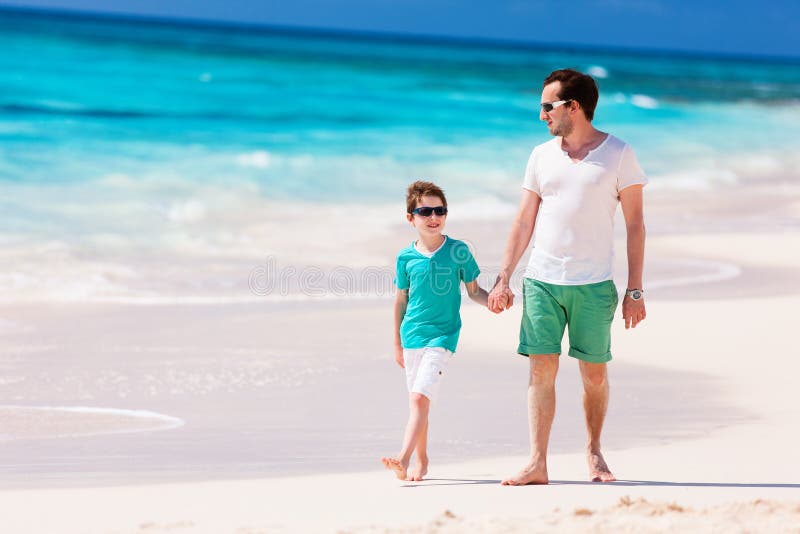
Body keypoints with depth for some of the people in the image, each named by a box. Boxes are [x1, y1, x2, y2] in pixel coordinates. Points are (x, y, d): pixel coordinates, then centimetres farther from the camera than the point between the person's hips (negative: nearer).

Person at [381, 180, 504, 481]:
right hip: (412, 335, 3)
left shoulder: (458, 251, -1)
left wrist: (492, 300, -15)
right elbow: (401, 299, 13)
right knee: (417, 401, 9)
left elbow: (473, 291, 6)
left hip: (442, 335, -3)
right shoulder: (406, 257, 4)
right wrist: (397, 343, 15)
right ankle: (421, 461, 23)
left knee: (420, 397, -17)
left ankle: (403, 459, -25)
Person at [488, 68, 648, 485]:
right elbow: (524, 222, 14)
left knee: (594, 373, 3)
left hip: (593, 285, -3)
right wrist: (503, 279, 7)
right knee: (541, 370, -3)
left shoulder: (618, 154, 0)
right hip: (541, 280, 3)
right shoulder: (542, 156, 11)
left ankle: (594, 452, 21)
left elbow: (635, 224, 0)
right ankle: (537, 463, -4)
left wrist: (635, 290, -4)